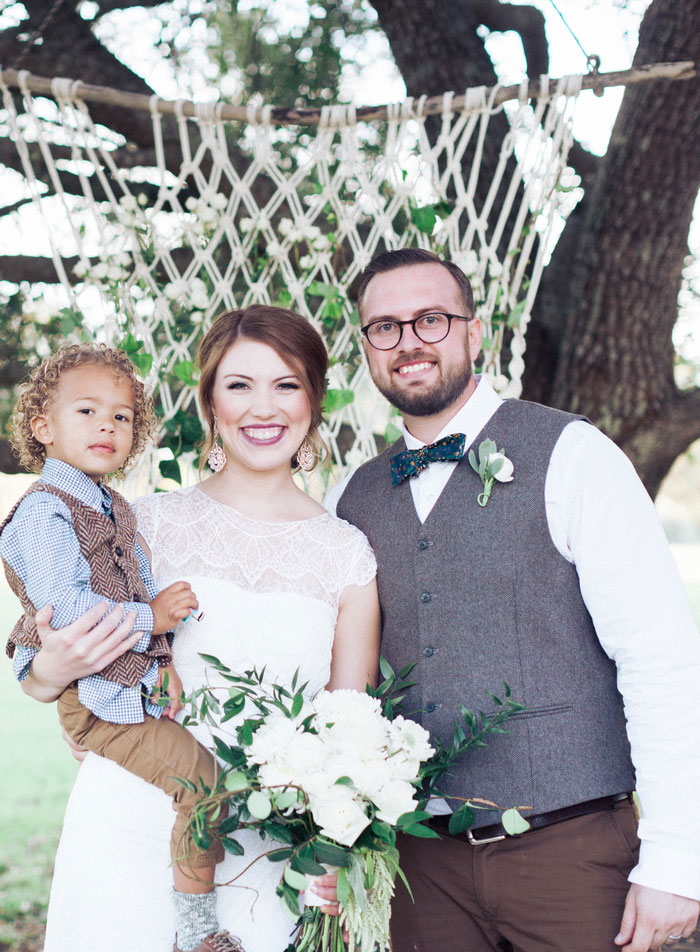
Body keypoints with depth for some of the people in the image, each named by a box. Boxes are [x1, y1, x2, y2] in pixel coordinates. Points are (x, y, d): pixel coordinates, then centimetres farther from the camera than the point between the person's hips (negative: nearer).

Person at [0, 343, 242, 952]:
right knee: (200, 777, -14)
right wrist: (151, 618, -20)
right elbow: (62, 607, -24)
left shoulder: (114, 509, 14)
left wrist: (164, 656, 2)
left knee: (211, 756, 12)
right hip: (95, 699, -9)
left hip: (136, 683, 9)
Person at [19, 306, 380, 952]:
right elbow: (42, 679, 6)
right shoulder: (154, 524, -1)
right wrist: (53, 670, -17)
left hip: (266, 849, 1)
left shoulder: (348, 554, 2)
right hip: (131, 825, 0)